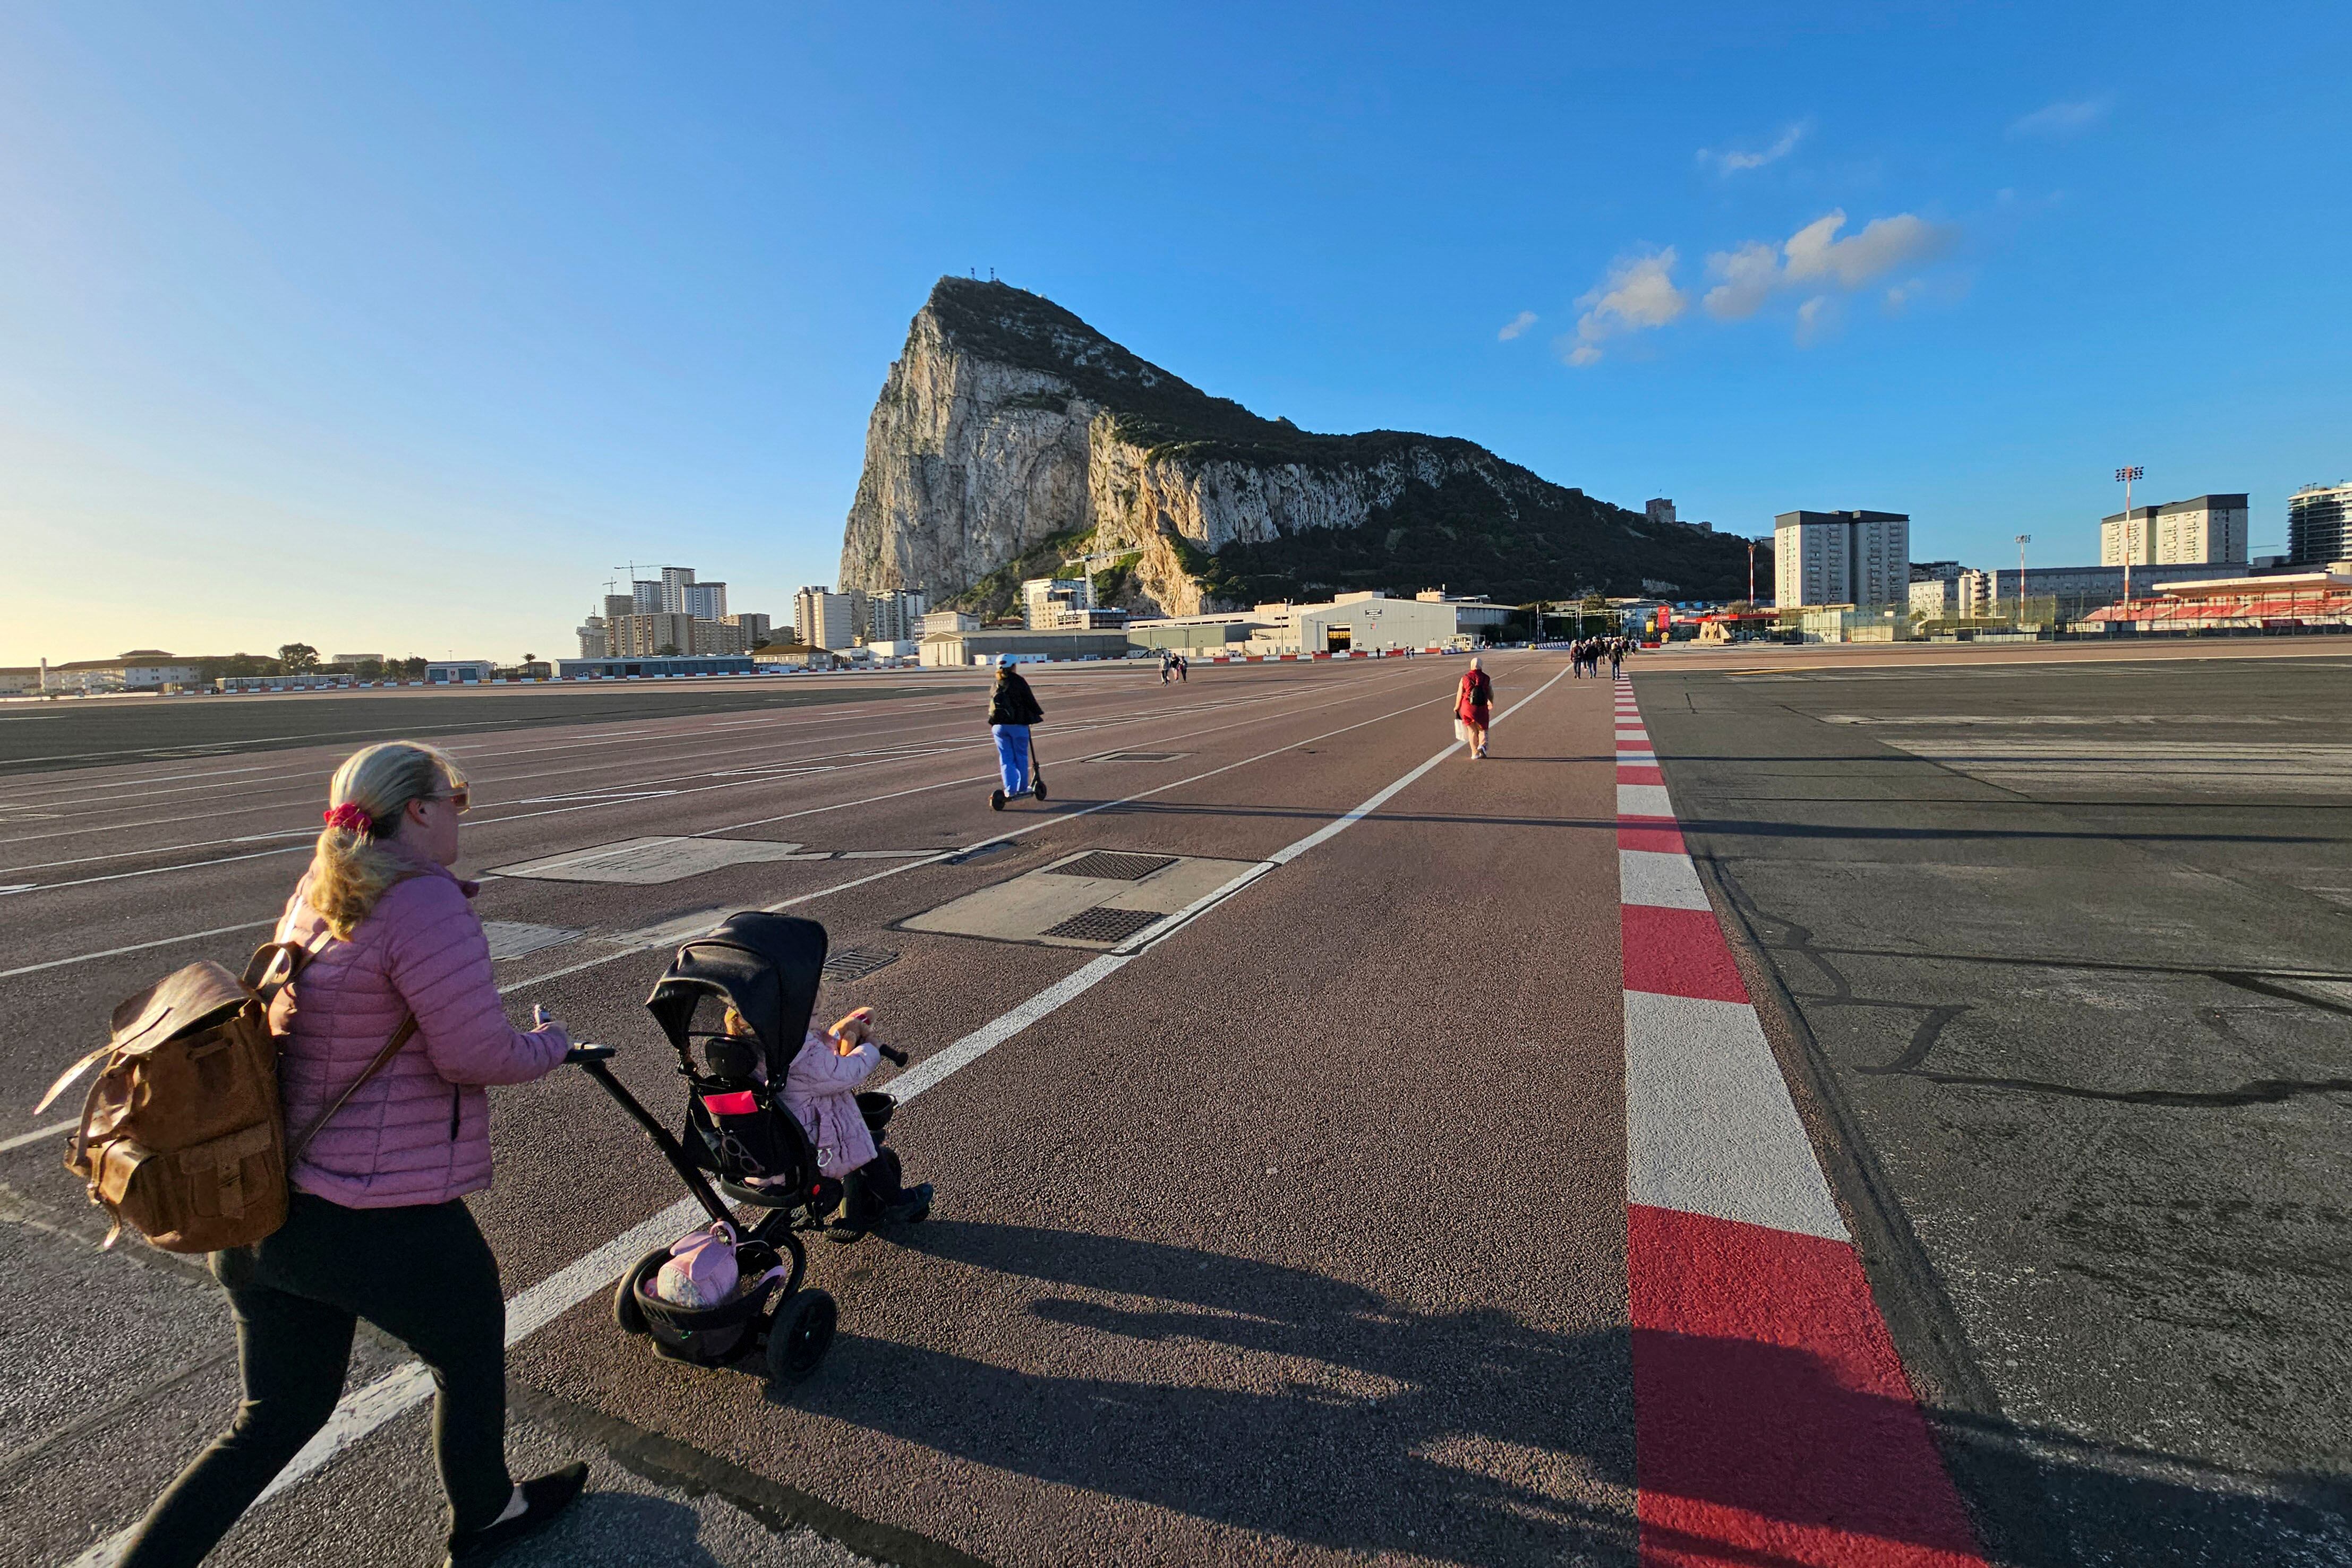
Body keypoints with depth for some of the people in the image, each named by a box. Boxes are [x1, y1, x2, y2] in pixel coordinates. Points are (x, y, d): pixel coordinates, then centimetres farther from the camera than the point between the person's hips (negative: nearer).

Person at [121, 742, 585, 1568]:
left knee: (277, 1417, 26)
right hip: (380, 1219, -8)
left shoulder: (313, 894, 6)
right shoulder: (424, 900, -23)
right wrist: (549, 1043, -5)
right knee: (471, 1359, 20)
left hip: (263, 1209, 8)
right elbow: (476, 1054, -24)